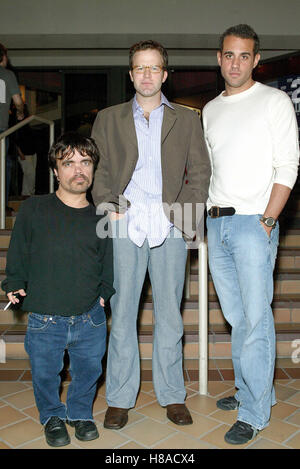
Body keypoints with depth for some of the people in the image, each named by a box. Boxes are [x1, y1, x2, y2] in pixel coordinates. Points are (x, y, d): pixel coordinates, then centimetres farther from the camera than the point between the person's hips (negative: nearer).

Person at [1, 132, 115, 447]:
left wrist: (103, 292, 3)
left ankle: (80, 413, 46)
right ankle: (52, 417, 44)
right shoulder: (33, 209, -3)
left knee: (88, 372, 16)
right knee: (45, 374, 14)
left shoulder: (100, 218, 2)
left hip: (90, 319, 2)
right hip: (44, 320, -1)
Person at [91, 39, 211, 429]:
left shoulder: (187, 119, 15)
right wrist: (105, 200, -7)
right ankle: (120, 398, 19)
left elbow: (201, 170, 10)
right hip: (124, 225, 0)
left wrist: (188, 208, -5)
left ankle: (172, 395, 23)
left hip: (170, 226, 0)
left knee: (169, 314, 7)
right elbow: (96, 168, 12)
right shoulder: (108, 119, 16)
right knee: (121, 313, 4)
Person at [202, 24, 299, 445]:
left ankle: (254, 413, 9)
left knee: (256, 318, -3)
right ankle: (250, 389, 29)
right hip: (216, 223, 6)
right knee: (235, 315, 12)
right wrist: (210, 214, 11)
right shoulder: (210, 109, 18)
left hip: (253, 223, -5)